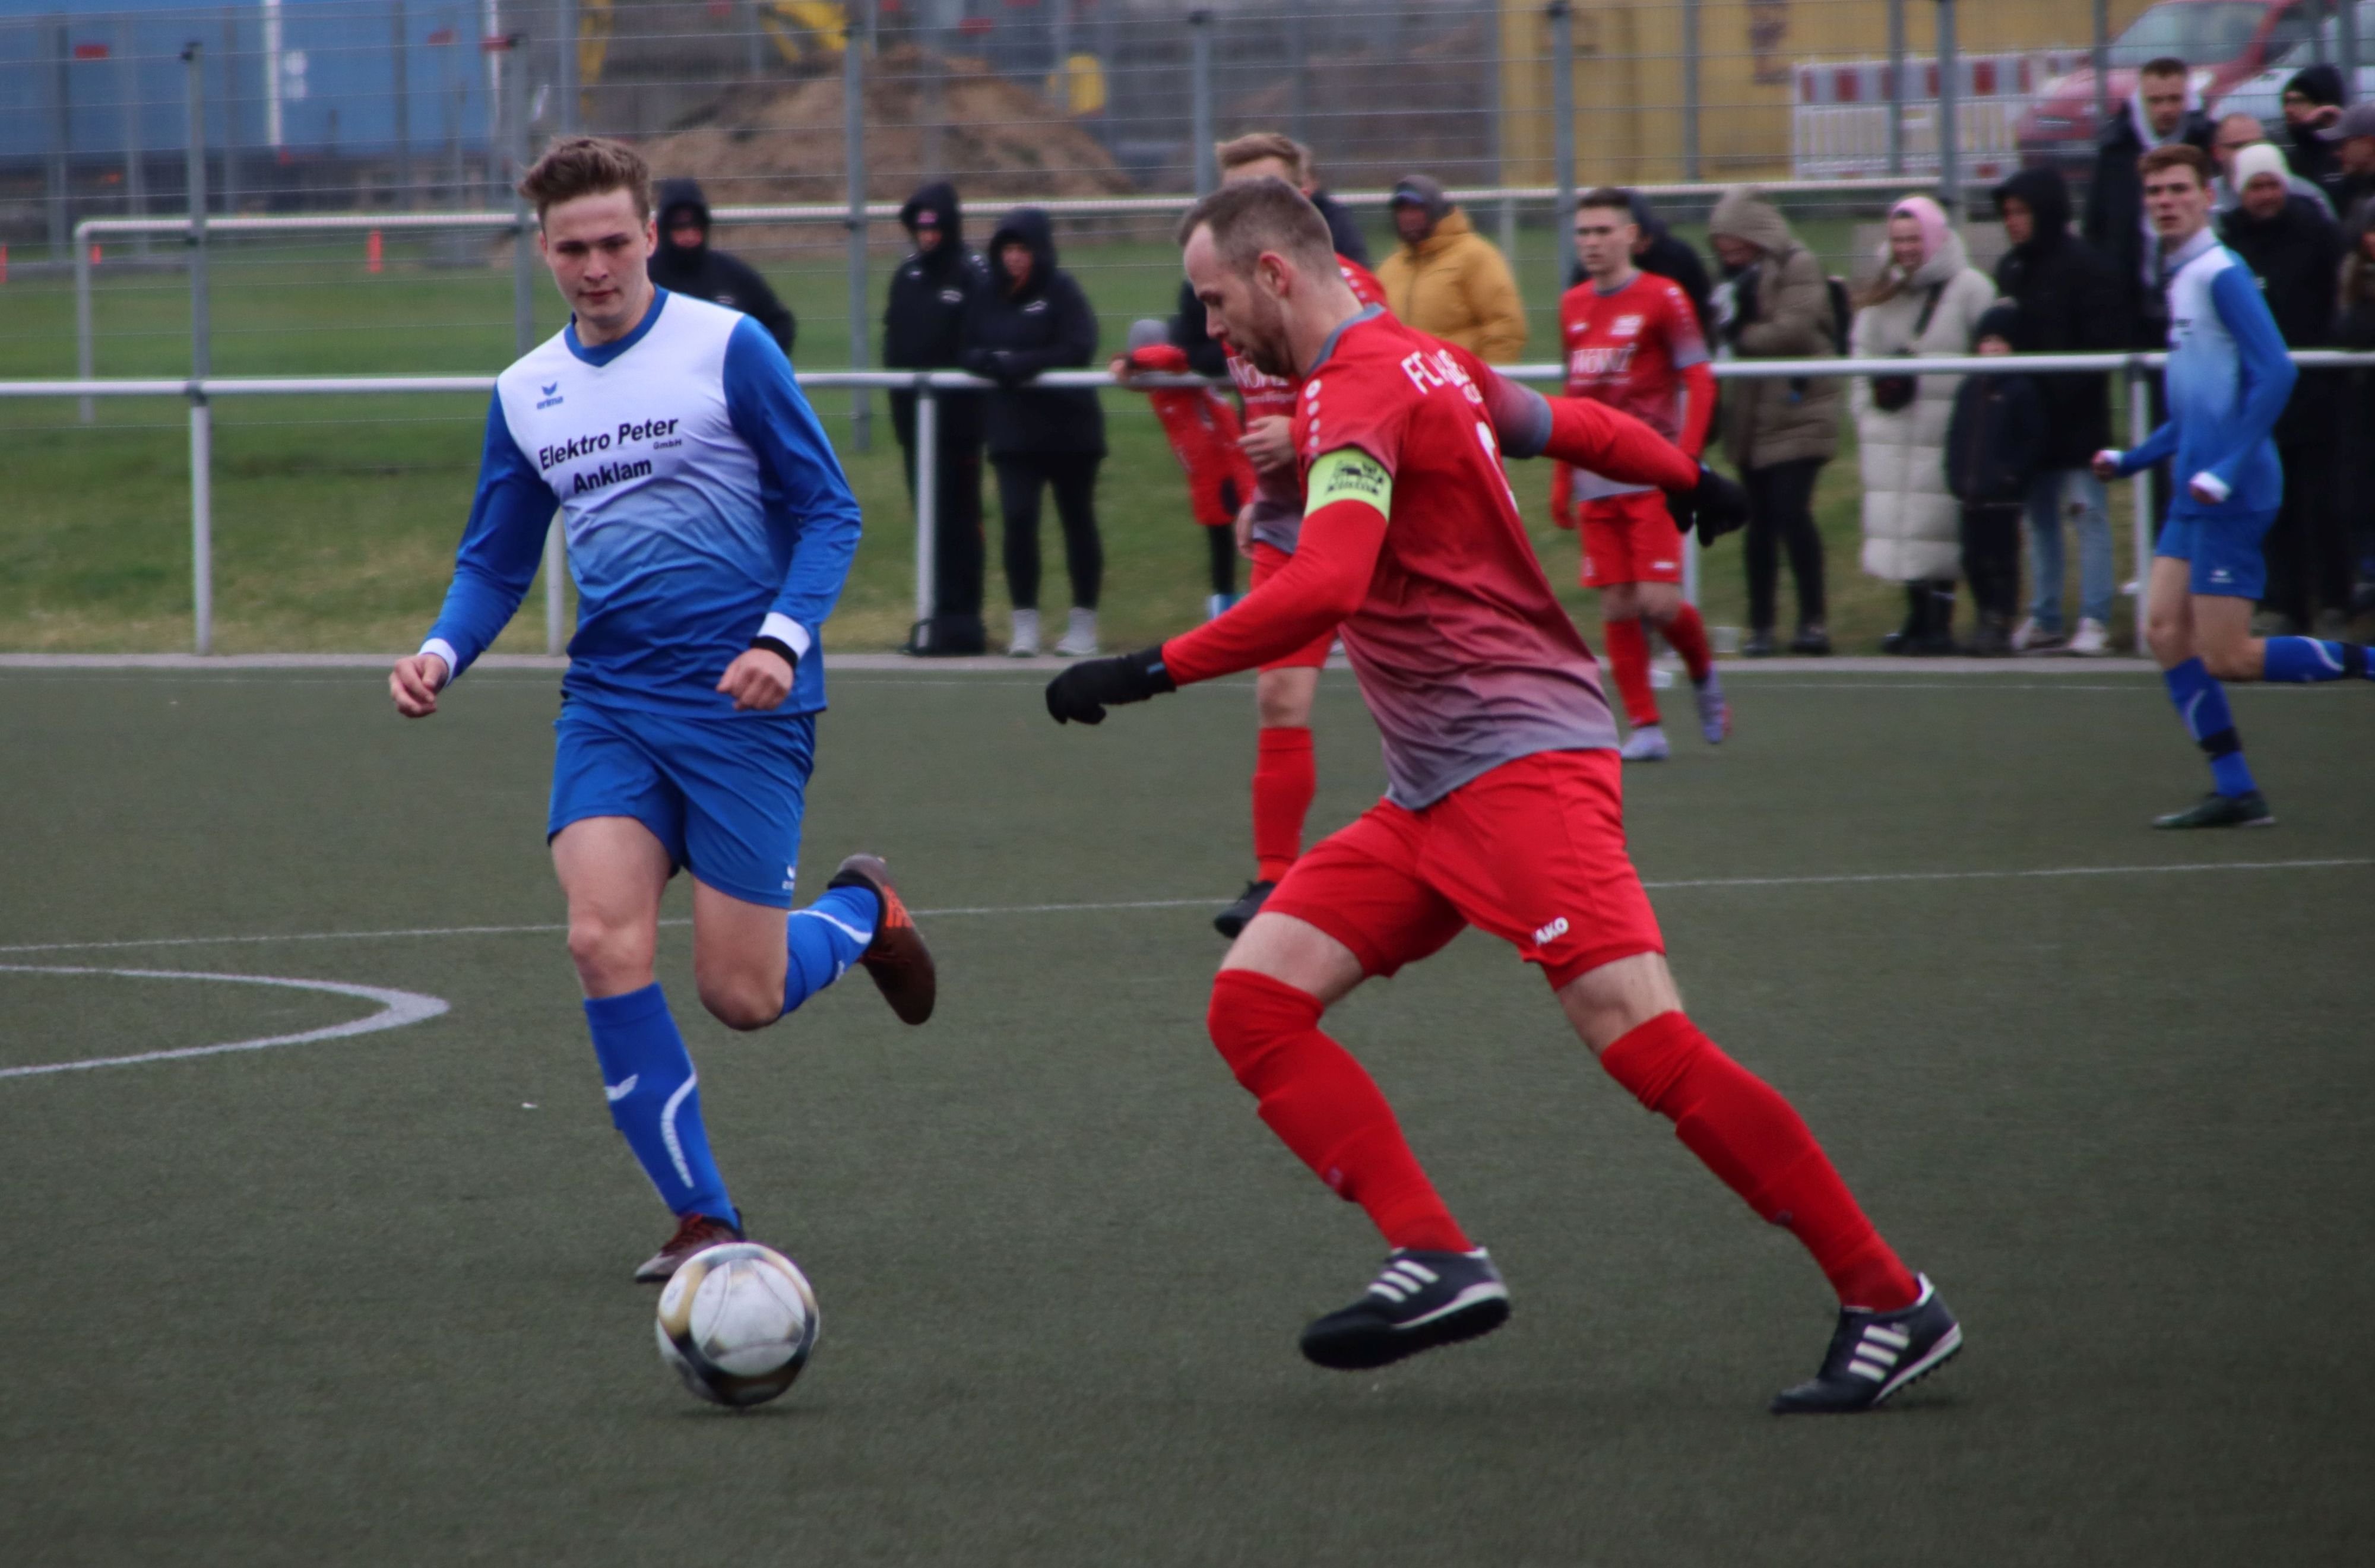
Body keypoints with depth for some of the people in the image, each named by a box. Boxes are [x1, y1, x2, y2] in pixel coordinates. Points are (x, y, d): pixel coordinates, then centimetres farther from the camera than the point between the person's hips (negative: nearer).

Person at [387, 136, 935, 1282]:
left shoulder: (728, 348, -5)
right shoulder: (526, 393, 10)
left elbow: (827, 511, -3)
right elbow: (496, 560, 17)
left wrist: (783, 638, -18)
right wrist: (442, 651, -3)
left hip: (742, 705, -4)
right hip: (608, 703, 4)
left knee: (741, 997, -4)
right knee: (604, 940, -19)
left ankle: (863, 912, 31)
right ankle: (703, 1221, -9)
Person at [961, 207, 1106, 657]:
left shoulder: (1061, 291, -7)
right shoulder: (989, 297, 6)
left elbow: (1080, 348, -16)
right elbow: (969, 353, 7)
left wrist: (1025, 364, -23)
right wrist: (991, 363, -15)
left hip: (1069, 429, -3)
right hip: (1014, 430, 3)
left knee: (1077, 520, 8)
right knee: (1017, 519, -8)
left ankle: (1084, 621, 18)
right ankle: (1025, 621, 1)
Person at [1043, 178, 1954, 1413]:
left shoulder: (1358, 392, -13)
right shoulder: (1430, 363, 16)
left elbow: (1321, 591, -26)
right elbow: (1572, 427, 31)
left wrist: (1149, 673, -23)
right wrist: (1687, 477, 51)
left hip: (1519, 764, -10)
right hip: (1433, 798, 10)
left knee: (1641, 1038, -17)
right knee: (1254, 1001, -3)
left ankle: (1889, 1302, -10)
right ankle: (1438, 1261, -14)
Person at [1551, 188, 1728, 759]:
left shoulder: (1663, 298, -4)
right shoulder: (1574, 306, 13)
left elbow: (1699, 381, -6)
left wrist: (1685, 460, -15)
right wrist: (1563, 479, 18)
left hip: (1653, 480, -5)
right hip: (1597, 485, 5)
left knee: (1658, 601, -11)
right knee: (1616, 608, -1)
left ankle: (1704, 679, 17)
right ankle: (1645, 728, 5)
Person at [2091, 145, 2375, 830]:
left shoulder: (2222, 276, -13)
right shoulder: (2180, 279, 16)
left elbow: (2274, 374, -20)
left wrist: (2227, 469, -22)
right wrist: (2131, 460, 20)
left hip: (2234, 494, -9)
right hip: (2198, 492, 9)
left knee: (2229, 659, -8)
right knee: (2166, 630, 3)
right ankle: (2235, 792, 5)